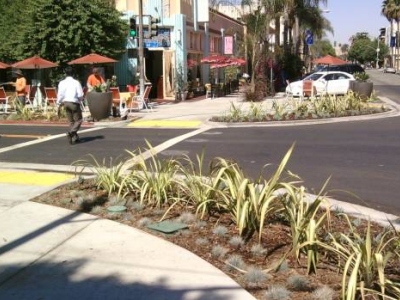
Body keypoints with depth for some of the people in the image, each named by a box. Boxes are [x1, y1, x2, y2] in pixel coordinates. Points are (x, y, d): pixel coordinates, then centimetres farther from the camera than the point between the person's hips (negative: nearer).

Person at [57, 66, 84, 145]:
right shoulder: (76, 82, -8)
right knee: (78, 120, 5)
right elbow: (80, 95, -11)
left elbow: (60, 94, -3)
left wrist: (58, 104, 7)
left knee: (71, 121, 16)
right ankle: (71, 132, -18)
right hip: (74, 103, -4)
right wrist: (80, 99, 11)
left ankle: (75, 137, 18)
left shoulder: (62, 83, 0)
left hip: (66, 103, 4)